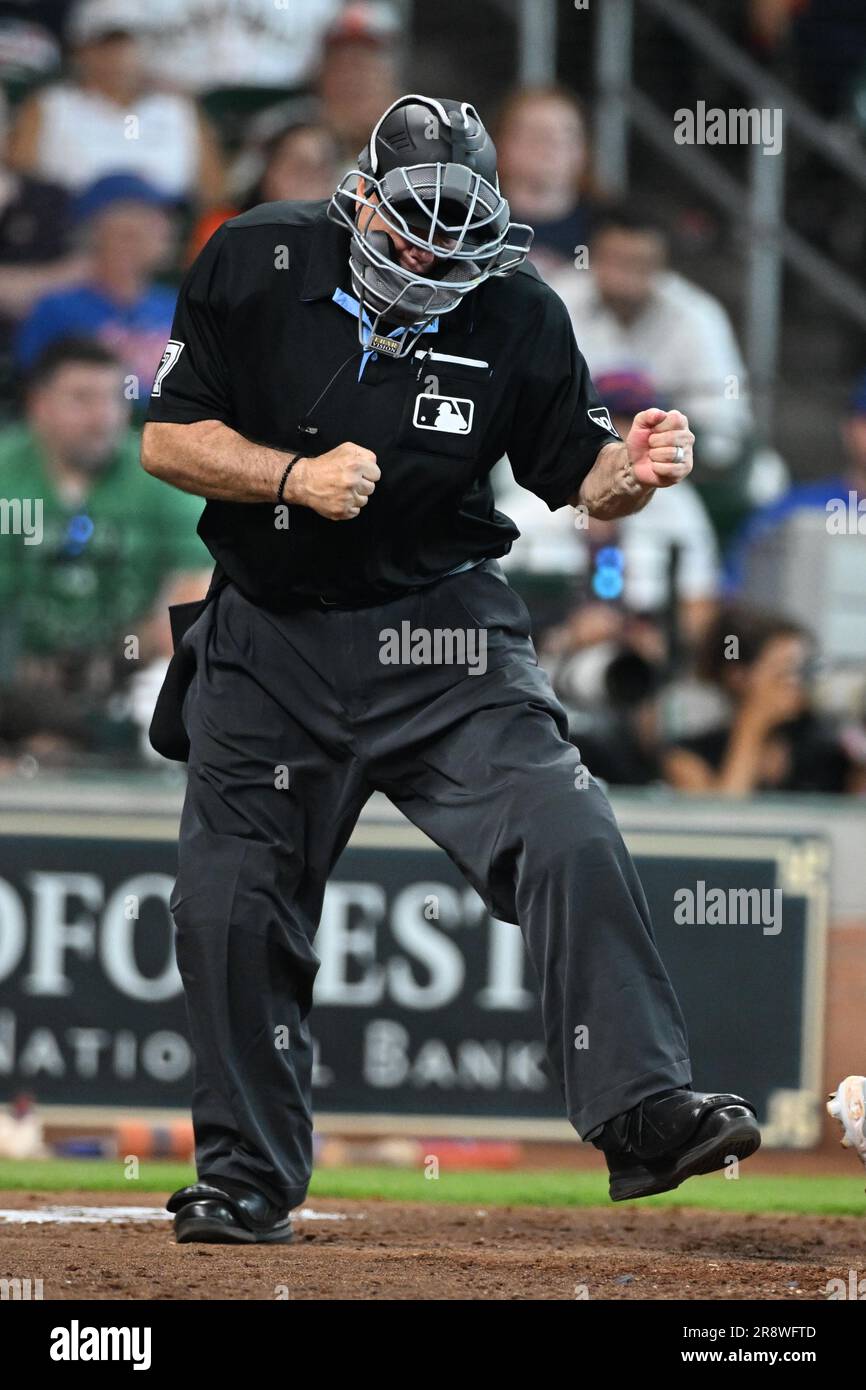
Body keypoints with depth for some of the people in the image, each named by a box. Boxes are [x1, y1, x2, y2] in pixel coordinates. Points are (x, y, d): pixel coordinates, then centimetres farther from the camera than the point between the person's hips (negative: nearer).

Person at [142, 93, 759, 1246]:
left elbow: (574, 470, 0)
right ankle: (246, 1179, 18)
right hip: (268, 642, 1)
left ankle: (643, 1113, -23)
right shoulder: (253, 266, -9)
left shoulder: (517, 316, -9)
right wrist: (294, 476, -21)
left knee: (569, 843, -21)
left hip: (441, 639, -1)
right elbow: (169, 438, -6)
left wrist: (630, 471, -23)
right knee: (231, 907, 2)